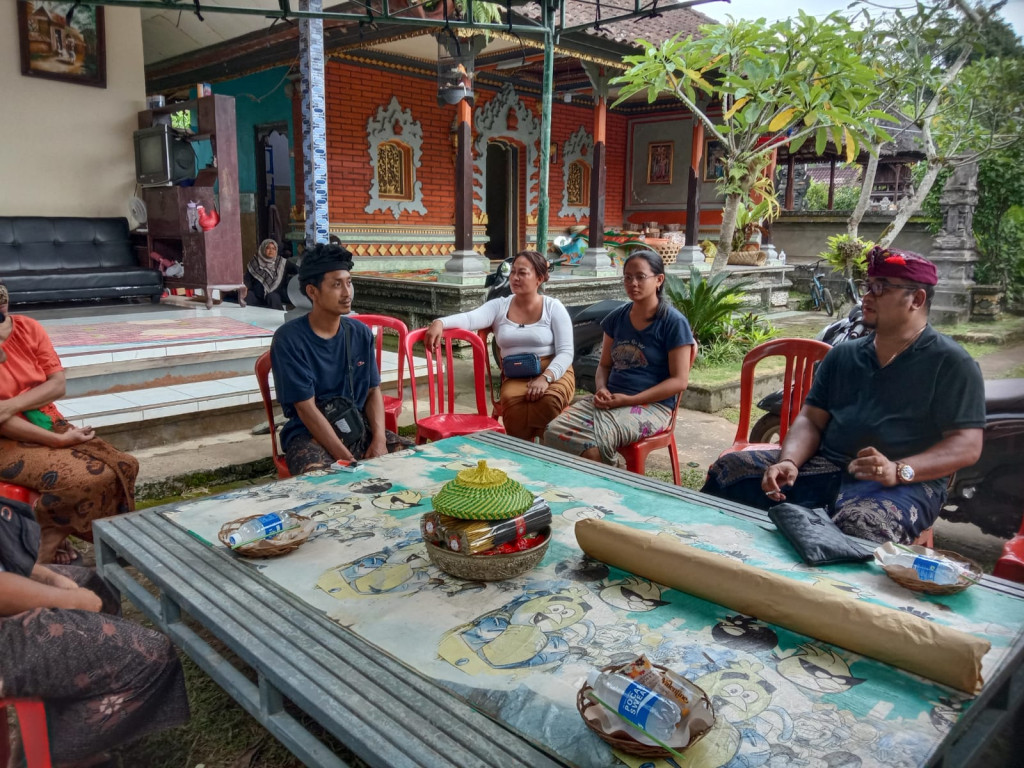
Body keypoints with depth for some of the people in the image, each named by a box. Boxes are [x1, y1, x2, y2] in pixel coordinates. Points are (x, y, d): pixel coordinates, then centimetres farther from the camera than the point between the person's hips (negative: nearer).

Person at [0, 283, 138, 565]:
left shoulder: (28, 328, 1)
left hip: (50, 426, 6)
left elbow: (58, 384, -3)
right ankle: (44, 552, -3)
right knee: (89, 478, -26)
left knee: (124, 466, -10)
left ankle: (54, 539, 4)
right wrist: (58, 440, -21)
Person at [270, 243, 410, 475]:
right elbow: (306, 409, -16)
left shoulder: (361, 333, 3)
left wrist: (379, 439, -10)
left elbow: (373, 391, 8)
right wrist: (347, 459, -22)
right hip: (309, 434, -5)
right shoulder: (289, 339, -13)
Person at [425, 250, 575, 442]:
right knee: (512, 400, -34)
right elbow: (470, 318, -11)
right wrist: (440, 322, -32)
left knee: (550, 400, -35)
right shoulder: (499, 306, 9)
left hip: (554, 373, -1)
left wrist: (546, 377, -22)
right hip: (515, 376, 1)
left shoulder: (553, 307, 4)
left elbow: (565, 352, -4)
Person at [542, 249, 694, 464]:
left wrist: (630, 400, -16)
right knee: (555, 431, -21)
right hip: (610, 399, 6)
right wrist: (602, 389, -5)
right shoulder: (617, 317, 11)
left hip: (651, 405, -5)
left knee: (592, 442, -33)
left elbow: (679, 380, -9)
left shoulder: (673, 322, -6)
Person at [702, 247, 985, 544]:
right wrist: (788, 462, -10)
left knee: (858, 526, -41)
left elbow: (967, 445, -7)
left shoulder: (951, 363, 1)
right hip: (826, 465, 5)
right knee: (728, 469, -11)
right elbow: (811, 419, 12)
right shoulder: (843, 355, 17)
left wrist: (898, 470, -24)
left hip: (905, 483, -5)